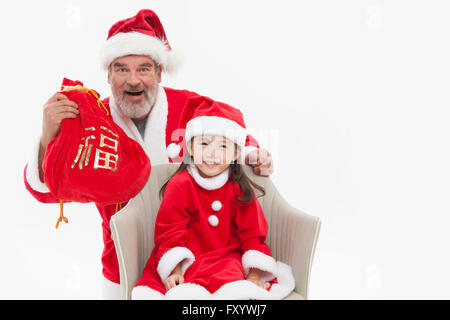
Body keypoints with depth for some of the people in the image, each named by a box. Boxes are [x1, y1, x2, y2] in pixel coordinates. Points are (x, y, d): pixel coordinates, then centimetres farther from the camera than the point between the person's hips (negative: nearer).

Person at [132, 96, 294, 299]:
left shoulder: (240, 189, 2)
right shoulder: (180, 185, -4)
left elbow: (252, 234, 5)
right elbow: (170, 231, -2)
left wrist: (254, 275, -6)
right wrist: (174, 270, -14)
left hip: (227, 258, 1)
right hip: (188, 259, -1)